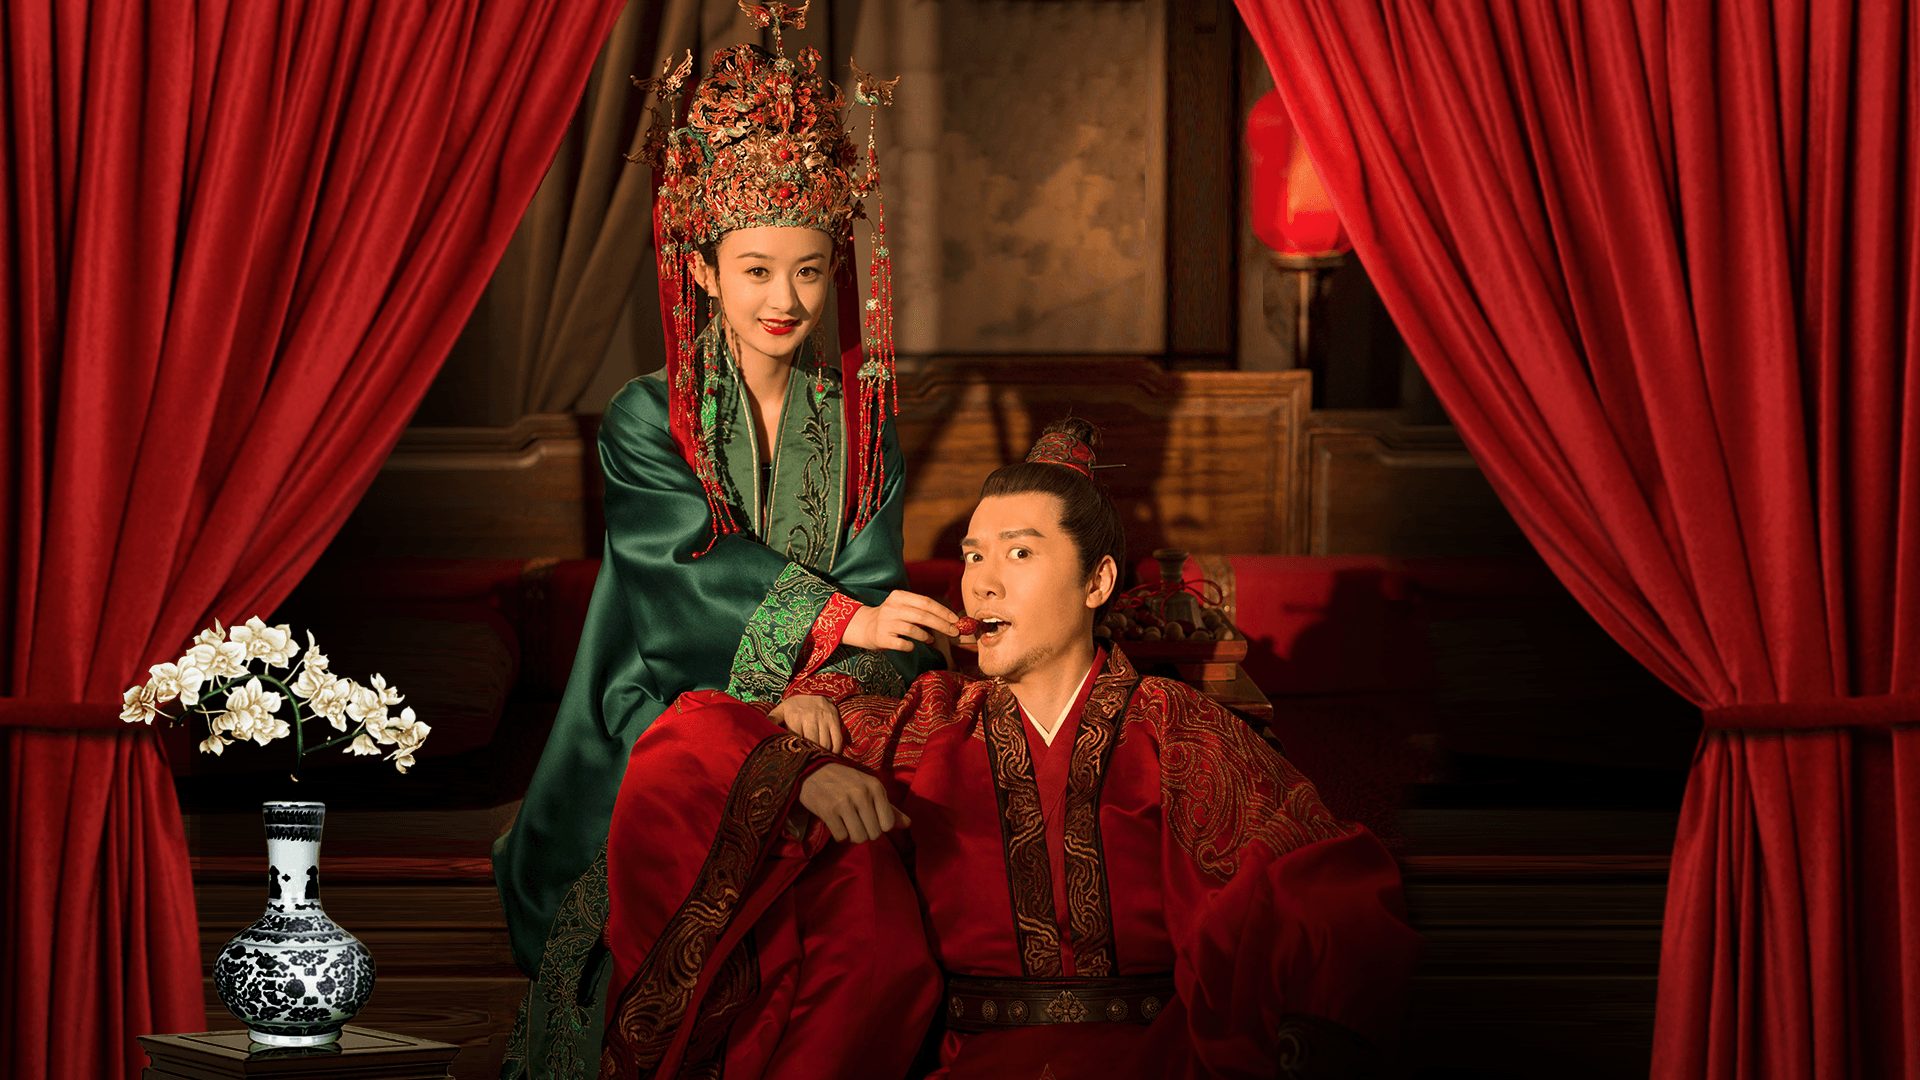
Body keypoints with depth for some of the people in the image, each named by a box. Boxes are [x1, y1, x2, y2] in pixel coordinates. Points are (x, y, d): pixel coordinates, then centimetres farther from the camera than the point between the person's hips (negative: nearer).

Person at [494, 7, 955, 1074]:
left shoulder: (862, 420, 11)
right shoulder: (649, 420, 3)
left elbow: (876, 584, 1)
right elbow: (705, 565, -11)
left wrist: (822, 692, -20)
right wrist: (840, 621, -27)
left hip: (814, 744, 2)